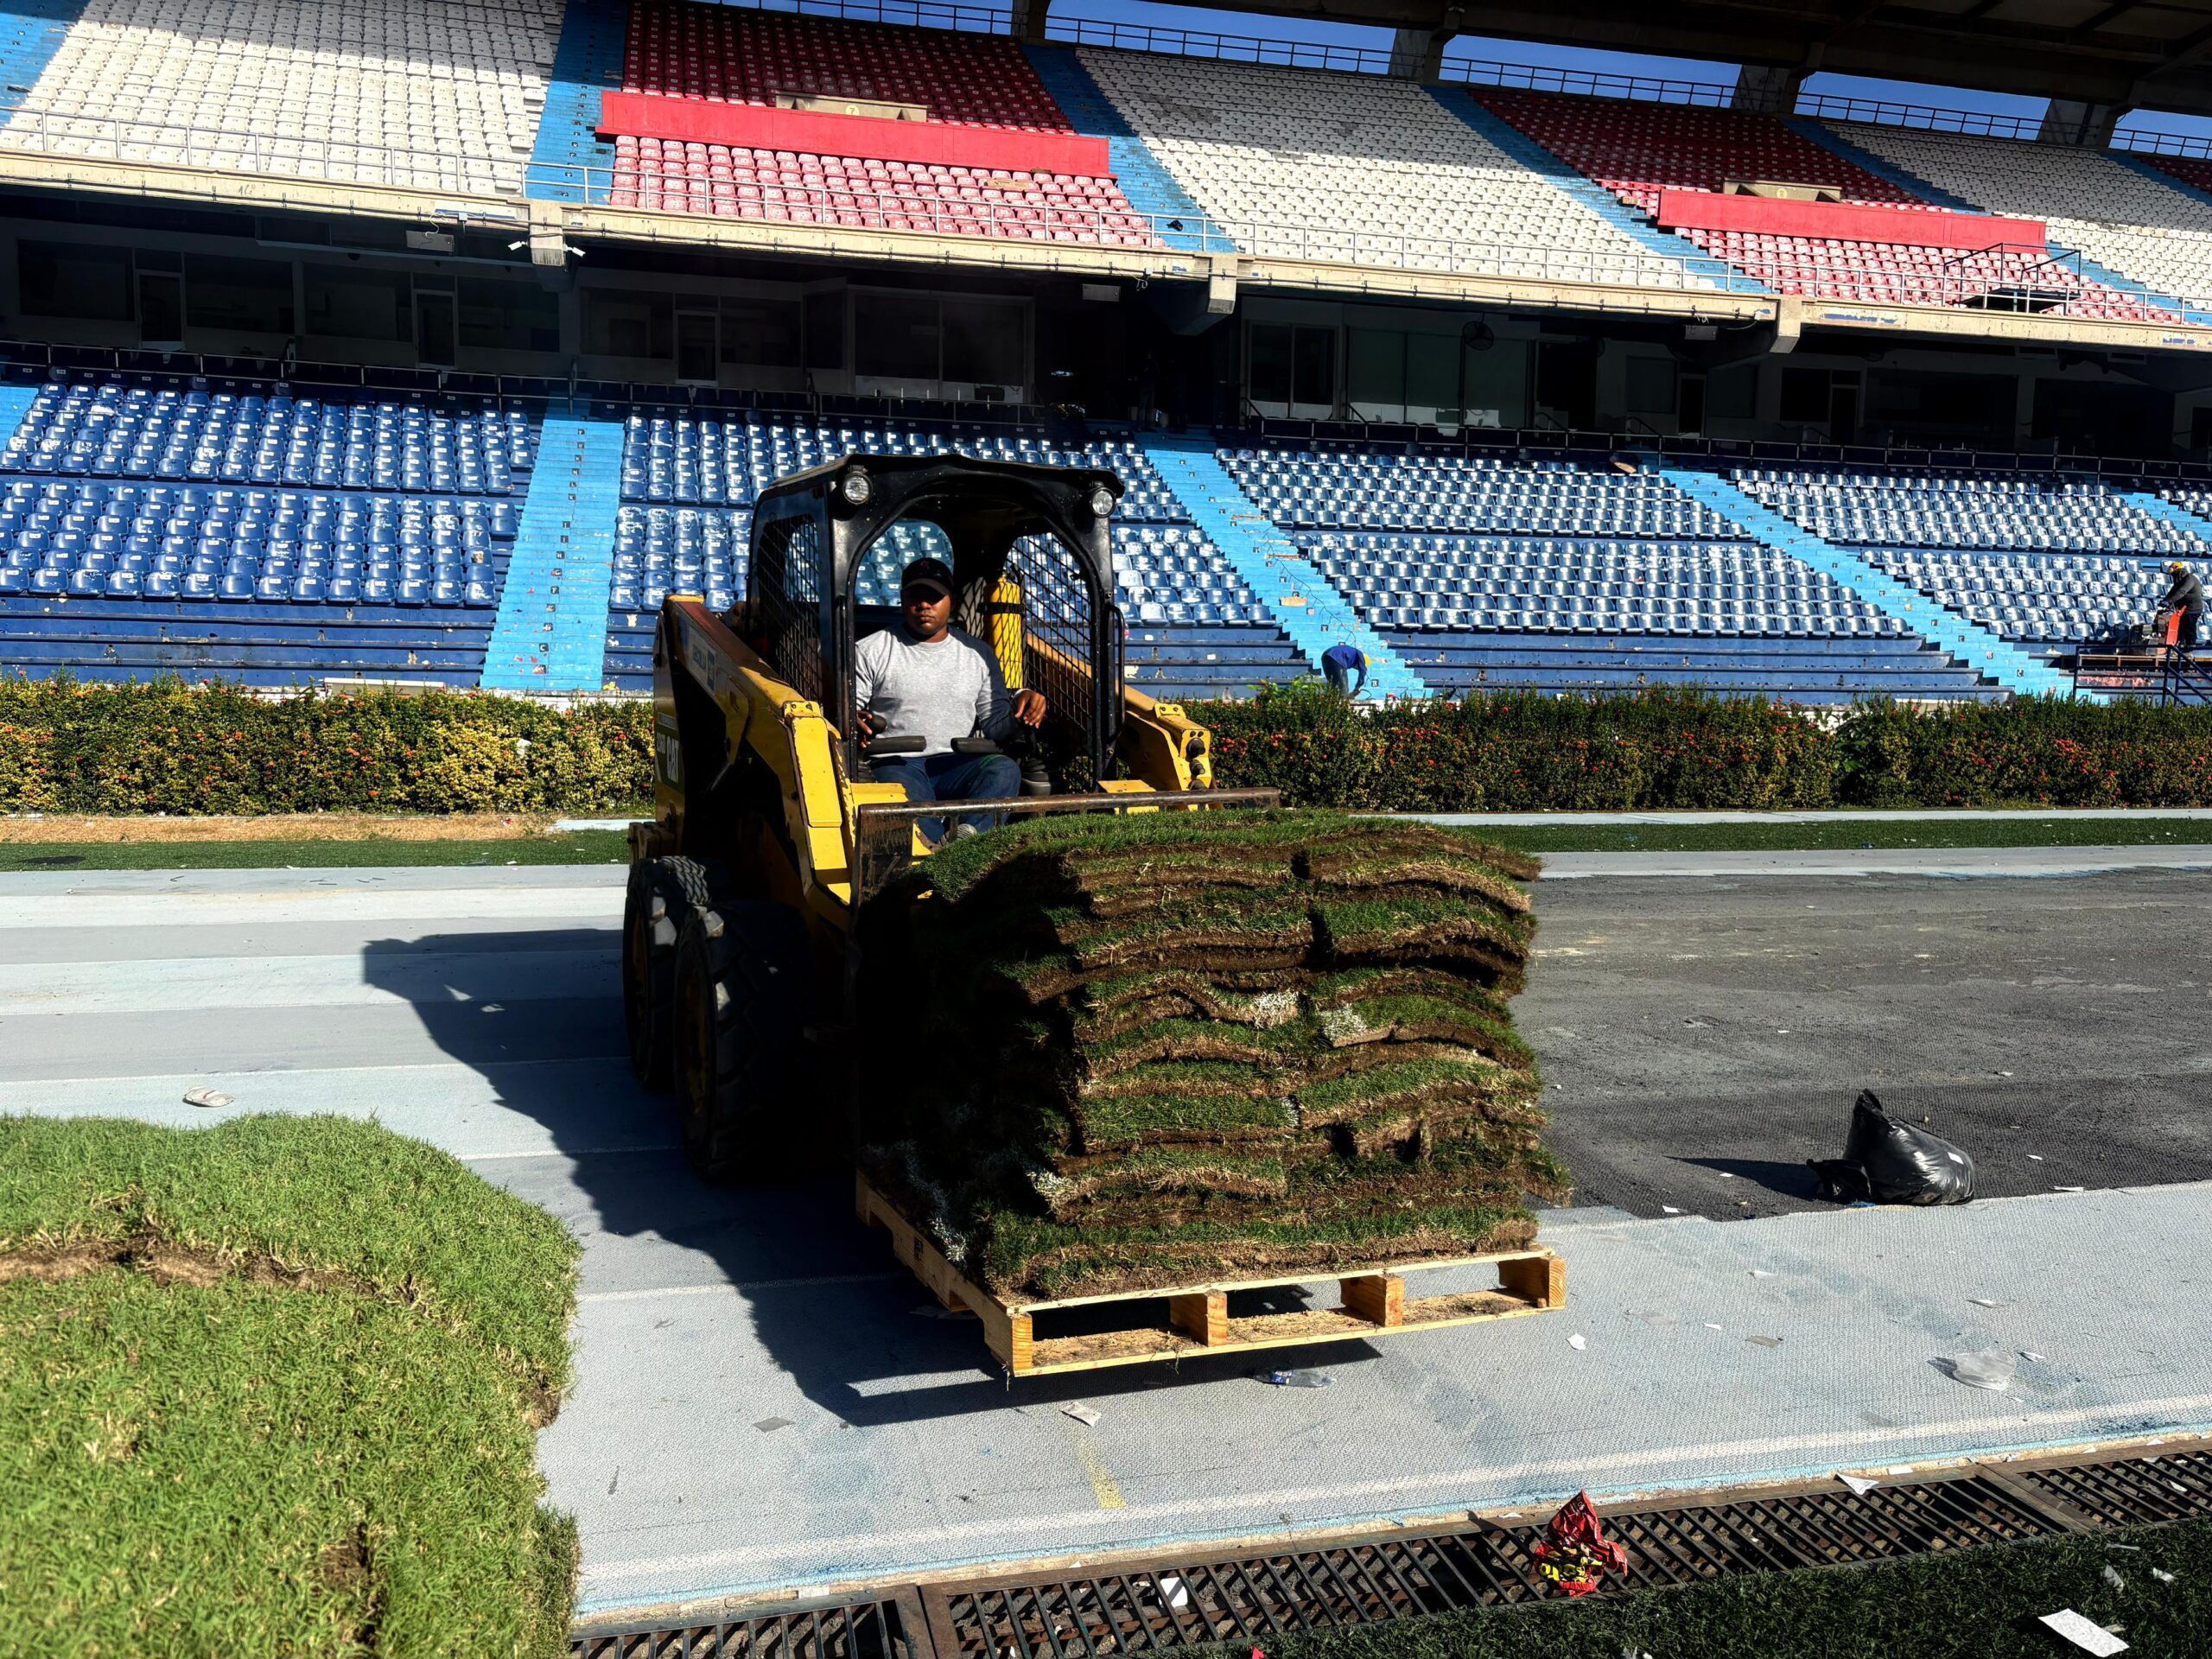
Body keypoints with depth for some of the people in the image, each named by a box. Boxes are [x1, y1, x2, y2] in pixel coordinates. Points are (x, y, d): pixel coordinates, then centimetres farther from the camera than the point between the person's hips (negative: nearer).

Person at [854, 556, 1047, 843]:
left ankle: (966, 832, -55)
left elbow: (994, 723, 18)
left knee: (1004, 769, -31)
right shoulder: (870, 652, 11)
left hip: (956, 765, 2)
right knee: (905, 792, -38)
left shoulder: (978, 654, 19)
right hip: (896, 764, -2)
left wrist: (1019, 706, -6)